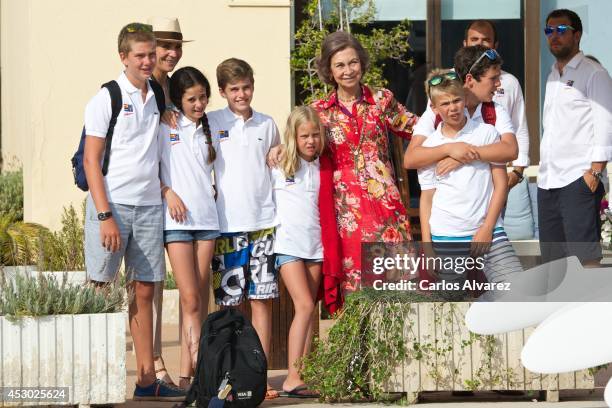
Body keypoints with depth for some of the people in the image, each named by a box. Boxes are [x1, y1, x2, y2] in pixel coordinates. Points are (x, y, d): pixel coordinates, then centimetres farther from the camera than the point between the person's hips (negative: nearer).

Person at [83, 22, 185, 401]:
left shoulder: (158, 97, 13)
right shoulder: (107, 98, -4)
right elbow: (91, 160, -8)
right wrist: (105, 216, -15)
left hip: (149, 206, 5)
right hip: (112, 204, -5)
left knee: (145, 291, 5)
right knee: (100, 290, -4)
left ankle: (147, 379, 7)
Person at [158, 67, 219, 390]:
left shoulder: (207, 129, 16)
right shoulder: (164, 127, 1)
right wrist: (168, 192, -13)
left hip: (206, 216, 5)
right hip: (177, 218, -5)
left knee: (200, 298, 2)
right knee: (191, 298, -11)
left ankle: (187, 373, 5)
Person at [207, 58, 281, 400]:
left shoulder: (267, 125, 11)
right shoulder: (211, 123, 2)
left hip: (264, 221, 2)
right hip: (227, 224, -2)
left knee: (263, 299, 1)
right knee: (229, 301, 0)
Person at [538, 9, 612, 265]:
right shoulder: (553, 76, 20)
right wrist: (544, 169, 15)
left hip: (579, 179, -8)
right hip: (548, 180, 8)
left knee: (584, 254, -12)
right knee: (552, 256, 7)